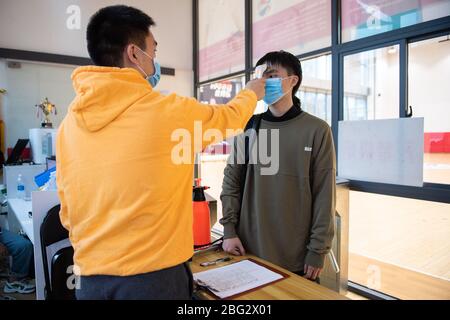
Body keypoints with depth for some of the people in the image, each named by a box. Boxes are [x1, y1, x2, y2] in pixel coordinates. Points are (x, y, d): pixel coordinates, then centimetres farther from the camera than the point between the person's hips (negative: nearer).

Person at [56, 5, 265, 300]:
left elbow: (68, 213, 7)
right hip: (153, 276, -4)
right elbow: (229, 117, 6)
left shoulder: (70, 123, -1)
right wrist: (252, 93, 27)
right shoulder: (169, 110, -15)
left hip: (90, 277, 5)